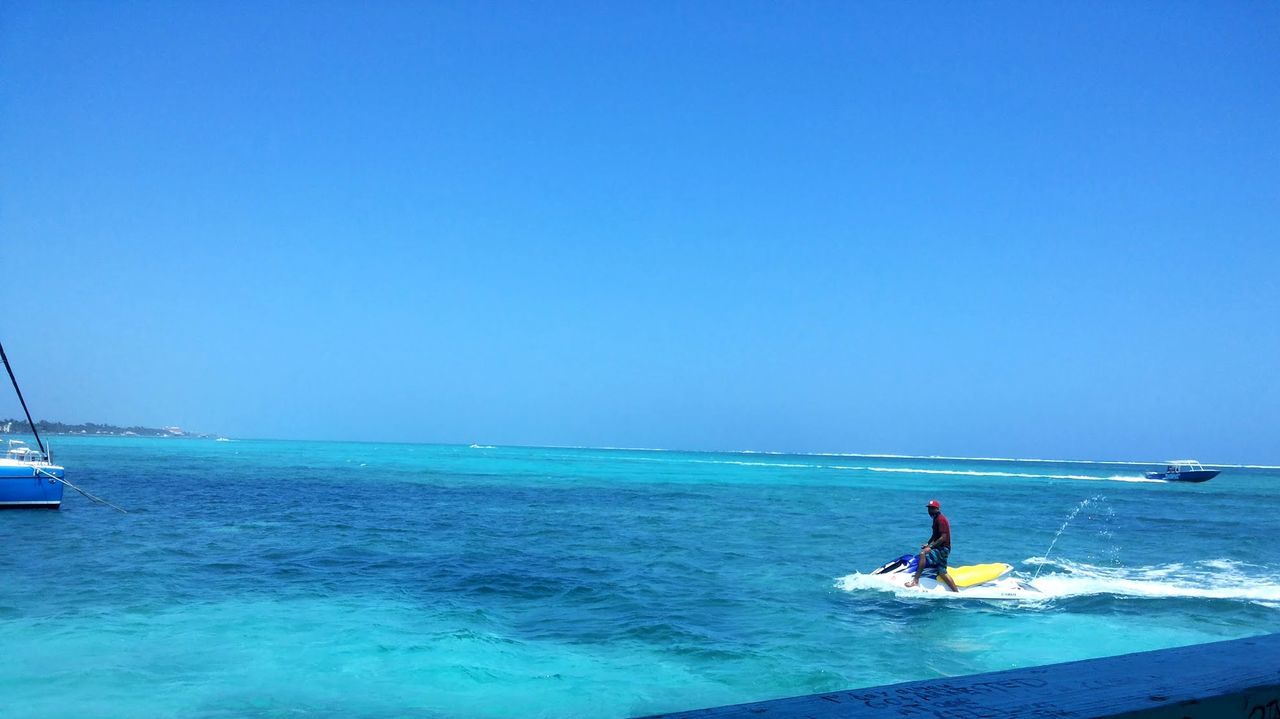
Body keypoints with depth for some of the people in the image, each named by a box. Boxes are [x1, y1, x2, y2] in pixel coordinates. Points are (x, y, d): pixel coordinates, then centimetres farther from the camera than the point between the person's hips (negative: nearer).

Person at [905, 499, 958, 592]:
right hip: (940, 549, 11)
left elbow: (943, 537, -21)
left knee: (923, 553, -30)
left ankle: (915, 580, -34)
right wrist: (928, 544, 14)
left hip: (943, 548, -11)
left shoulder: (941, 519, -14)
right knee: (942, 573, 9)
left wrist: (930, 547, -21)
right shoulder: (936, 519, 16)